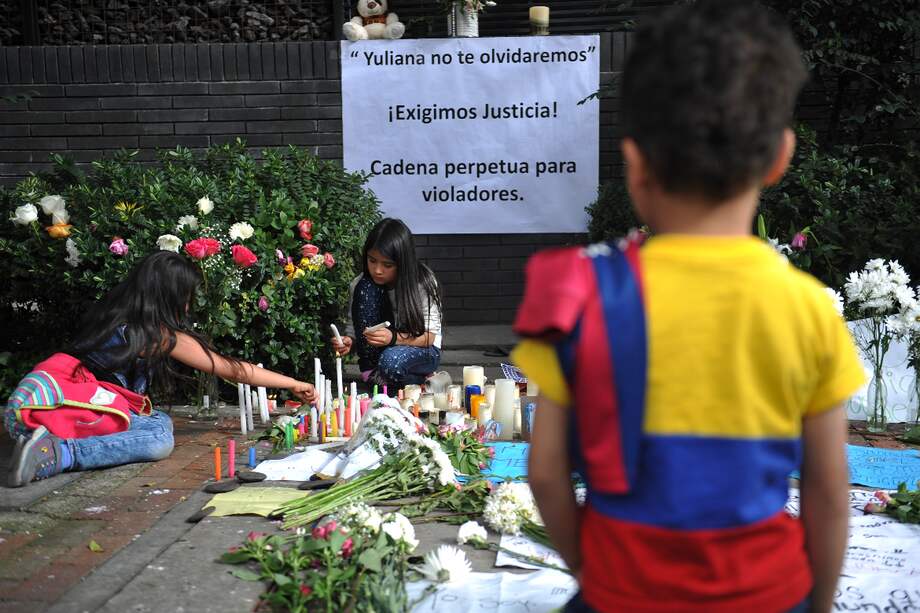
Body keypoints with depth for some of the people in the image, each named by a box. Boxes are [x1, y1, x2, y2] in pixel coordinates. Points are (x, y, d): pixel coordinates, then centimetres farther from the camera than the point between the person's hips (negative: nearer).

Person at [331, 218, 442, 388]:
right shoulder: (358, 284, -11)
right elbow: (352, 326, -2)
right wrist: (349, 341, -26)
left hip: (423, 350, -3)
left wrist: (394, 338, -35)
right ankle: (371, 371, -16)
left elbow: (429, 336, -17)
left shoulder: (423, 282, -18)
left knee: (391, 360, -40)